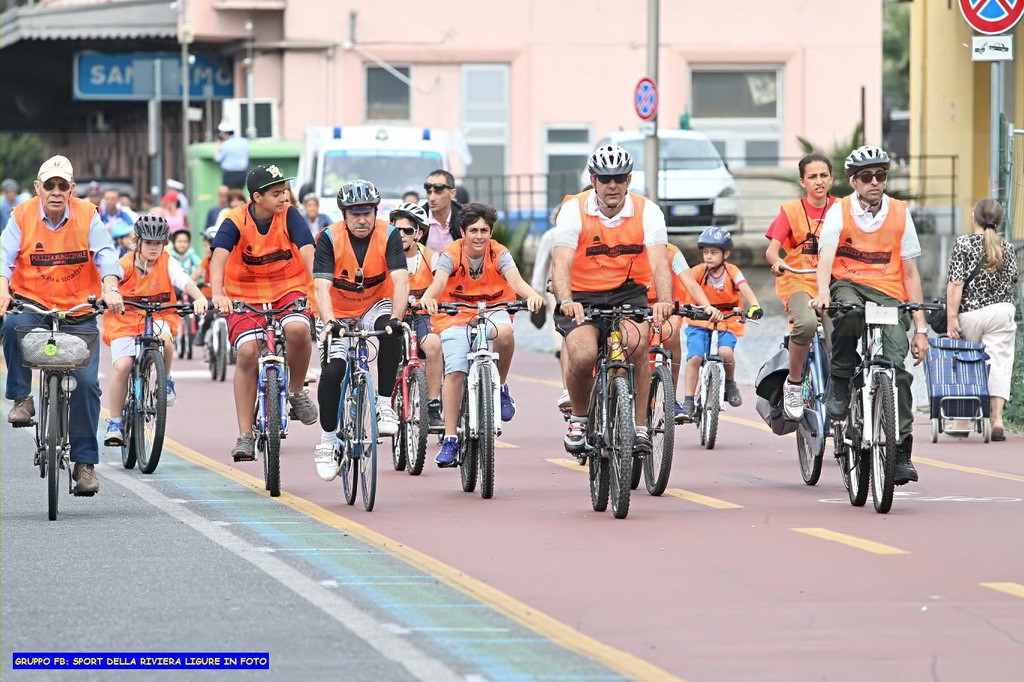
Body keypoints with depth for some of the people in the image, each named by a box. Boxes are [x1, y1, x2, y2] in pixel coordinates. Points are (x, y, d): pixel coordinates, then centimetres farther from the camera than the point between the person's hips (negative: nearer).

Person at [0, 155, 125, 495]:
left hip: (79, 308, 1)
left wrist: (110, 288, -31)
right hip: (32, 303, 0)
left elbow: (104, 253, -12)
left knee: (86, 381, -8)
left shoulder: (87, 215, -2)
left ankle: (85, 462, 2)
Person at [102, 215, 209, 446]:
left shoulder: (167, 263, -5)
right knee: (122, 366, -18)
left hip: (158, 317, 0)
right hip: (125, 319, 0)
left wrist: (199, 298, -42)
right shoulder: (126, 263, -9)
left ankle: (166, 381, -4)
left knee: (163, 339, -35)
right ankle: (115, 422, -4)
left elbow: (185, 281, -21)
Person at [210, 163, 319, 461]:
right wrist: (218, 294, -46)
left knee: (297, 329, -32)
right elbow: (219, 257, -28)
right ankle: (245, 435, -12)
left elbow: (308, 252, -22)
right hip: (246, 295, -1)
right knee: (247, 352, -20)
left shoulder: (290, 216, -10)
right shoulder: (235, 222, -14)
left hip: (288, 291, 1)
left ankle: (296, 390, -3)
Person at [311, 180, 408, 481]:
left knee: (390, 331, -35)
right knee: (332, 371, -19)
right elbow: (321, 287, -26)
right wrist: (329, 322, -43)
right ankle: (328, 440, 1)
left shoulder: (389, 236, -16)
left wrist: (396, 316, -43)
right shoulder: (330, 239, -18)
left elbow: (401, 281, -25)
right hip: (340, 313, 0)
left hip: (376, 306, 0)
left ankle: (384, 405, -22)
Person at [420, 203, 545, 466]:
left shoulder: (499, 254, -11)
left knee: (504, 332, -35)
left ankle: (500, 386, -9)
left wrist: (532, 295, -51)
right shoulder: (451, 255, -14)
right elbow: (439, 281, -31)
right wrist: (428, 297, -55)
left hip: (492, 311, 1)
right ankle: (450, 440, -13)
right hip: (455, 316, -1)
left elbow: (515, 279, -28)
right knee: (455, 371, -18)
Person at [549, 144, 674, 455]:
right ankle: (579, 417, 4)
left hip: (628, 292, 1)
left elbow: (659, 262, -20)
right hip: (582, 296, -1)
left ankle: (640, 426, -15)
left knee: (636, 344, -30)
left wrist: (664, 301, -40)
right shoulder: (574, 210, -11)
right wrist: (566, 302, -41)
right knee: (583, 356, -27)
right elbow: (561, 263, -21)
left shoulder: (647, 212, -8)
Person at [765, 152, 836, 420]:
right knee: (807, 322, -34)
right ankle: (793, 384, -15)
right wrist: (776, 261, -29)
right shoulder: (791, 211, 3)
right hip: (798, 282, -3)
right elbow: (772, 248, -5)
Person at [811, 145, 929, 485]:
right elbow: (826, 256, -16)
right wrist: (823, 292, -38)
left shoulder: (900, 213, 5)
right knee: (847, 311, -39)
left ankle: (901, 452, -14)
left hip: (888, 293, 1)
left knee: (896, 365, -18)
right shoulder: (839, 211, 0)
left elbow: (910, 272, 8)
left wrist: (920, 328, 3)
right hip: (848, 284, -1)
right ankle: (839, 384, -17)